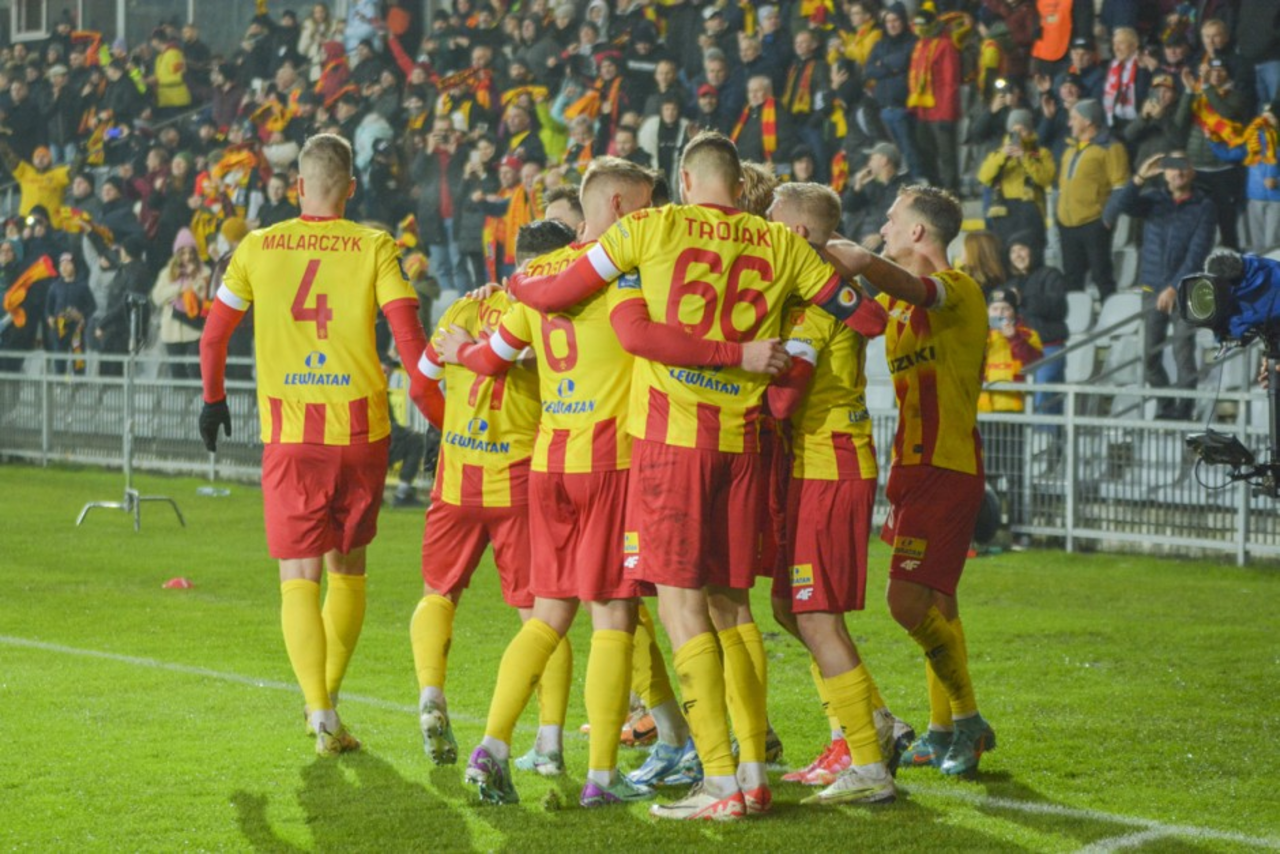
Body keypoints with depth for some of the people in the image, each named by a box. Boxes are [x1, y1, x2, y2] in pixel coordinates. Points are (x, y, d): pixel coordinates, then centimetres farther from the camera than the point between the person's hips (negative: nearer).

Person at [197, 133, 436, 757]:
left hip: (288, 434, 0)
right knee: (348, 568, 18)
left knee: (299, 580, 1)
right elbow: (410, 340, -7)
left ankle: (321, 711, -15)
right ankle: (328, 694, 26)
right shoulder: (374, 248, 0)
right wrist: (438, 417, 2)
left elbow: (213, 337, 11)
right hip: (362, 429, 0)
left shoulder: (258, 248, 5)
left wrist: (213, 400, 28)